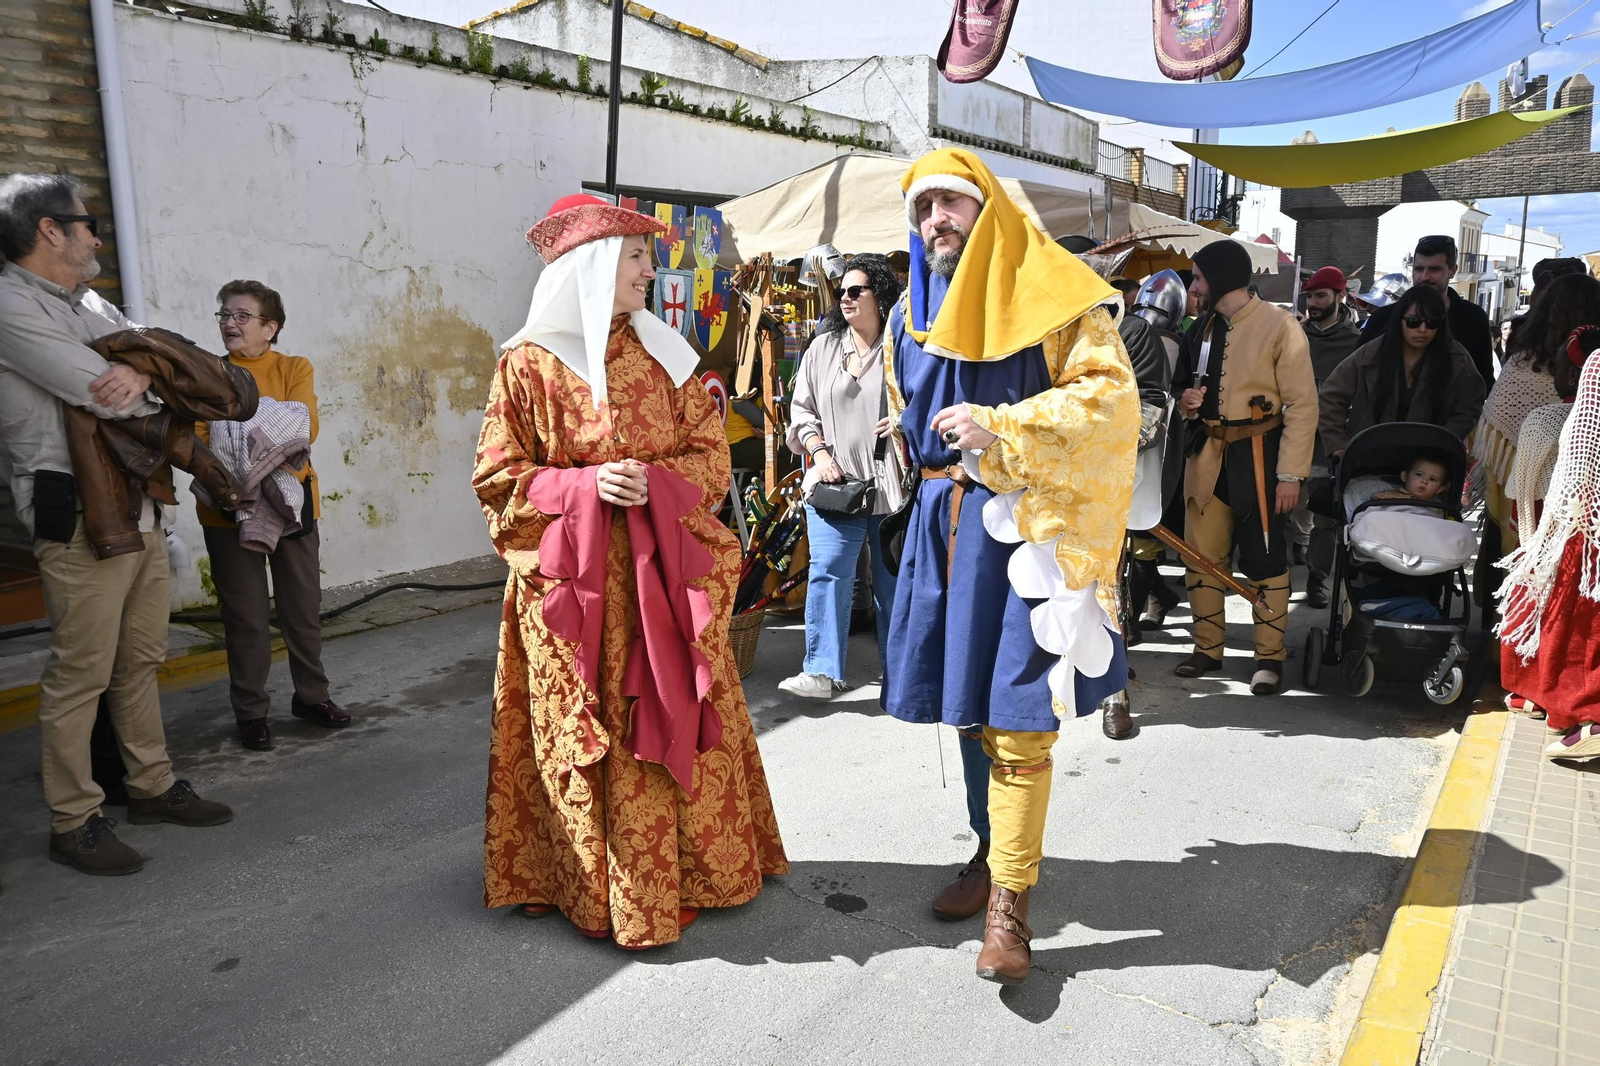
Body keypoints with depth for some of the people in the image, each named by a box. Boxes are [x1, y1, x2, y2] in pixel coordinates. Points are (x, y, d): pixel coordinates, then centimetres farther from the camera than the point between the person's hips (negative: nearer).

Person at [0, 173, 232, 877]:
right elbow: (103, 395, -19)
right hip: (80, 519, -8)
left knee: (141, 660, 15)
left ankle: (152, 787, 27)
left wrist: (140, 373, -13)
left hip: (140, 508, 9)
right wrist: (152, 380, 3)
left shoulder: (91, 304, 18)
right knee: (80, 673, -2)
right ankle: (73, 823, 9)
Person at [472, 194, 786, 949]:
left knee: (675, 725, 7)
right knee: (586, 738, 2)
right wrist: (584, 486, -15)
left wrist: (656, 482, -12)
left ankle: (687, 871, 25)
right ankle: (595, 888, 19)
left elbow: (710, 456, 8)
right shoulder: (528, 365, -2)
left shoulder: (663, 355, 9)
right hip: (573, 582, -3)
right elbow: (497, 478, 0)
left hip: (665, 575, 3)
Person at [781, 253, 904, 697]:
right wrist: (820, 452, -2)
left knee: (894, 577, 8)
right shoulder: (823, 347, 10)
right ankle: (821, 672, -3)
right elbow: (802, 409, 12)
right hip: (835, 484, 2)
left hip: (891, 484, -2)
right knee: (827, 572, -7)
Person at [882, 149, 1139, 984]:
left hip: (1025, 523, -6)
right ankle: (994, 850, 30)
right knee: (969, 701, 13)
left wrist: (999, 428, -22)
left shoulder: (1047, 297, -4)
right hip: (945, 521, 6)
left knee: (1015, 717, -7)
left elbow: (1110, 392, -13)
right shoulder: (913, 312, 14)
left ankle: (1009, 901, 3)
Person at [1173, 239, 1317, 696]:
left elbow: (1302, 404, -11)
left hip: (1258, 456, -6)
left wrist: (1291, 473, -15)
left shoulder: (1279, 326, -9)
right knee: (1202, 556, 8)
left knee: (1264, 559, 1)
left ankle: (1269, 657, 11)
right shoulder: (1201, 329, 12)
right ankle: (1207, 649, 19)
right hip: (1207, 454, 6)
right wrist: (1186, 399, 2)